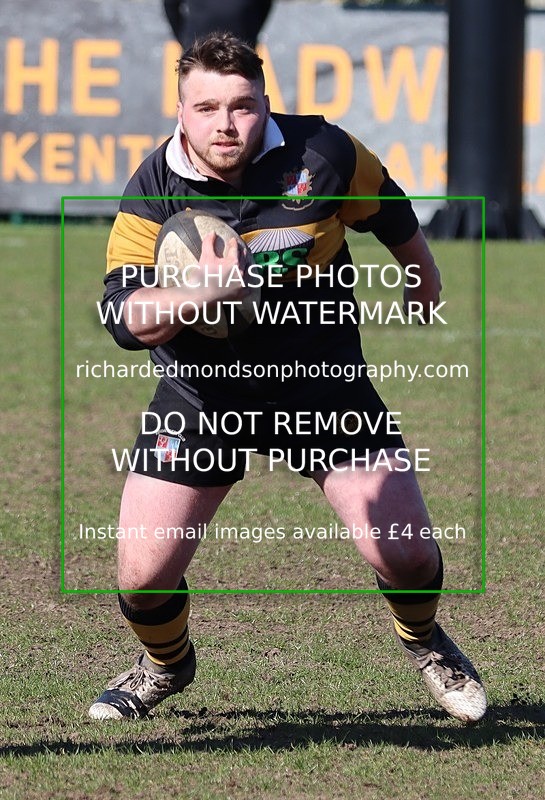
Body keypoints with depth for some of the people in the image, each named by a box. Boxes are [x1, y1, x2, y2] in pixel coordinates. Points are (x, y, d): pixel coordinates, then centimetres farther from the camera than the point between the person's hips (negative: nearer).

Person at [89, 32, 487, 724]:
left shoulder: (322, 155, -14)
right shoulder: (154, 190, -15)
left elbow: (390, 213, 7)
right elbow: (124, 317, -22)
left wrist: (422, 277, 24)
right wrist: (200, 292, -40)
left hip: (324, 383, 0)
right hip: (201, 396, 0)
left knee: (406, 557, -7)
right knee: (143, 576, -6)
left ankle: (422, 640, 31)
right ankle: (166, 665, 31)